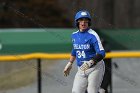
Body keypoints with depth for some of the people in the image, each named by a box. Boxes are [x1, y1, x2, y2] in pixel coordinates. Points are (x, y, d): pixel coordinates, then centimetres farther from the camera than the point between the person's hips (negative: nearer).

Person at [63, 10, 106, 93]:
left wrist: (90, 62, -35)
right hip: (81, 69, 6)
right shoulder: (74, 35, 7)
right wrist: (70, 64, 28)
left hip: (95, 68, -6)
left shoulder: (93, 35, -15)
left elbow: (101, 53, -22)